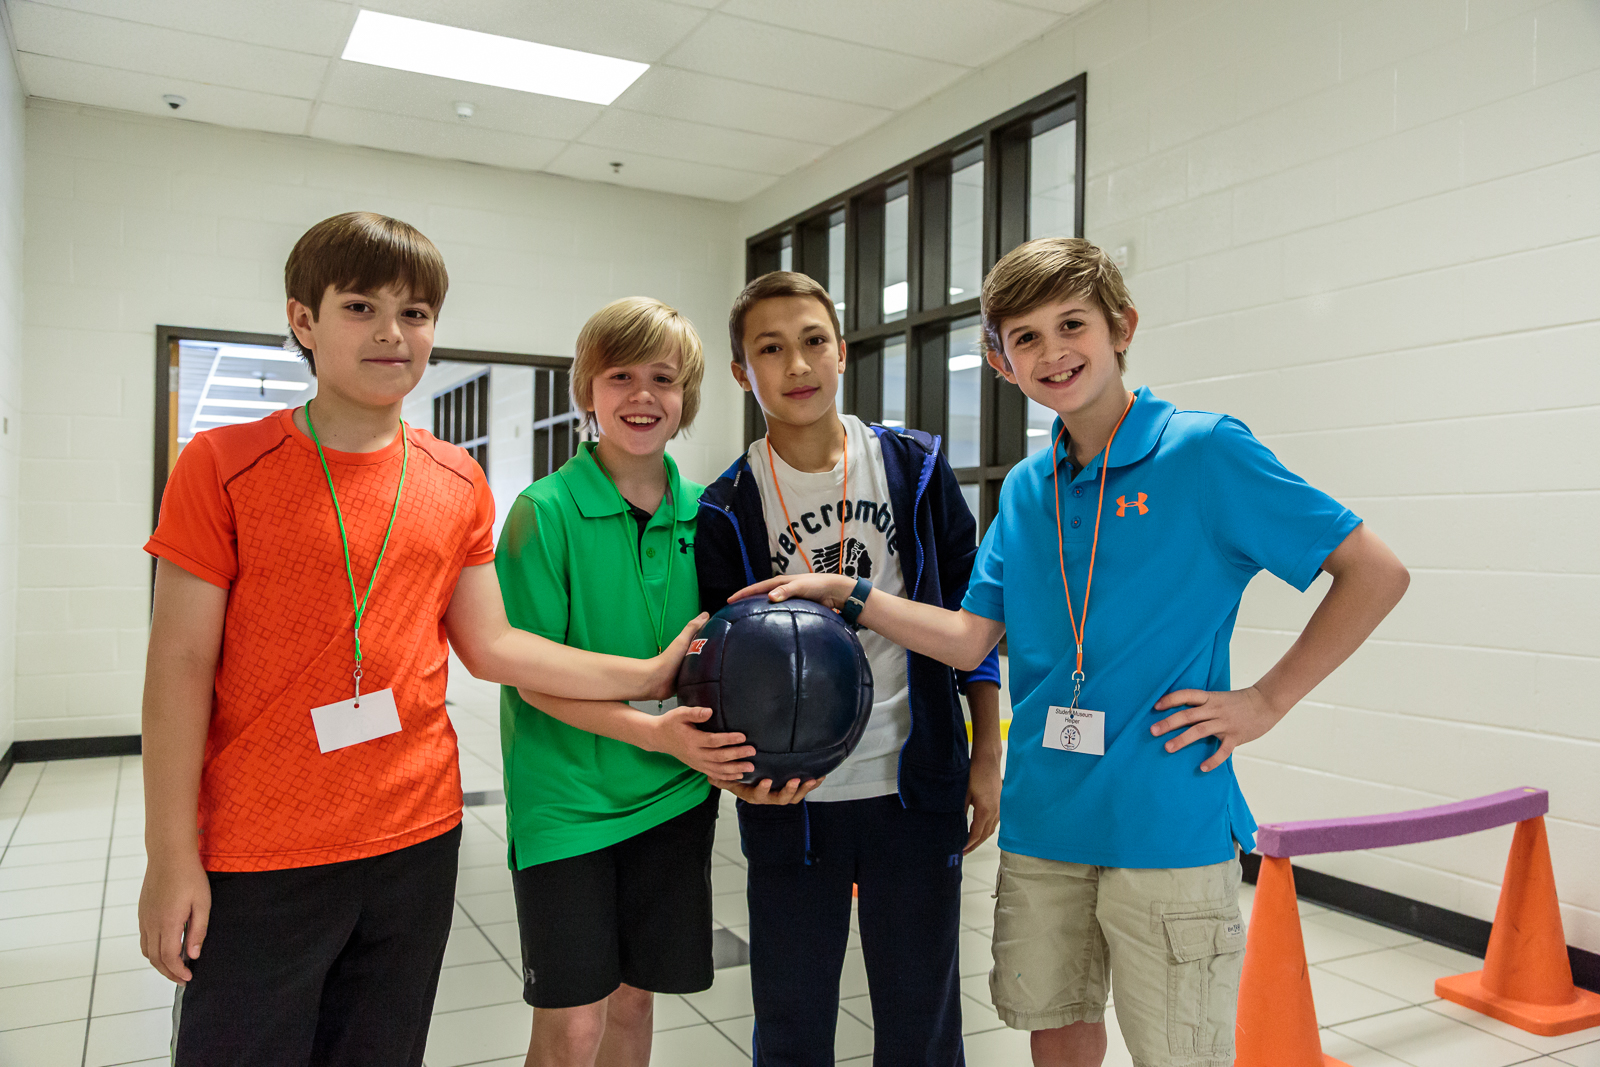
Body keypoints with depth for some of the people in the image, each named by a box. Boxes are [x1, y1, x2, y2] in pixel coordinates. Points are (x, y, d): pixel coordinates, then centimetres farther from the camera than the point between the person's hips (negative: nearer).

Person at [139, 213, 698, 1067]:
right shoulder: (222, 467, -8)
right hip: (258, 861, -3)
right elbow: (180, 667, -8)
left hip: (418, 837, 4)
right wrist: (171, 856, -9)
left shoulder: (459, 484, 3)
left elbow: (490, 646, 5)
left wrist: (647, 675, -1)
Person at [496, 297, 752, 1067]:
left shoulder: (700, 513, 3)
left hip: (673, 795, 4)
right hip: (566, 795, -4)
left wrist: (731, 742, -5)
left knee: (634, 997, 16)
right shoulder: (546, 510, -11)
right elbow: (533, 677, -13)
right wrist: (651, 730, -23)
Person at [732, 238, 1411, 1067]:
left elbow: (1375, 574, -6)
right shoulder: (1025, 489, 8)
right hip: (1041, 821, 5)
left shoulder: (1205, 451, -9)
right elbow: (970, 639, 6)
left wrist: (1265, 700, -9)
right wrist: (849, 595, -3)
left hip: (1168, 827, -5)